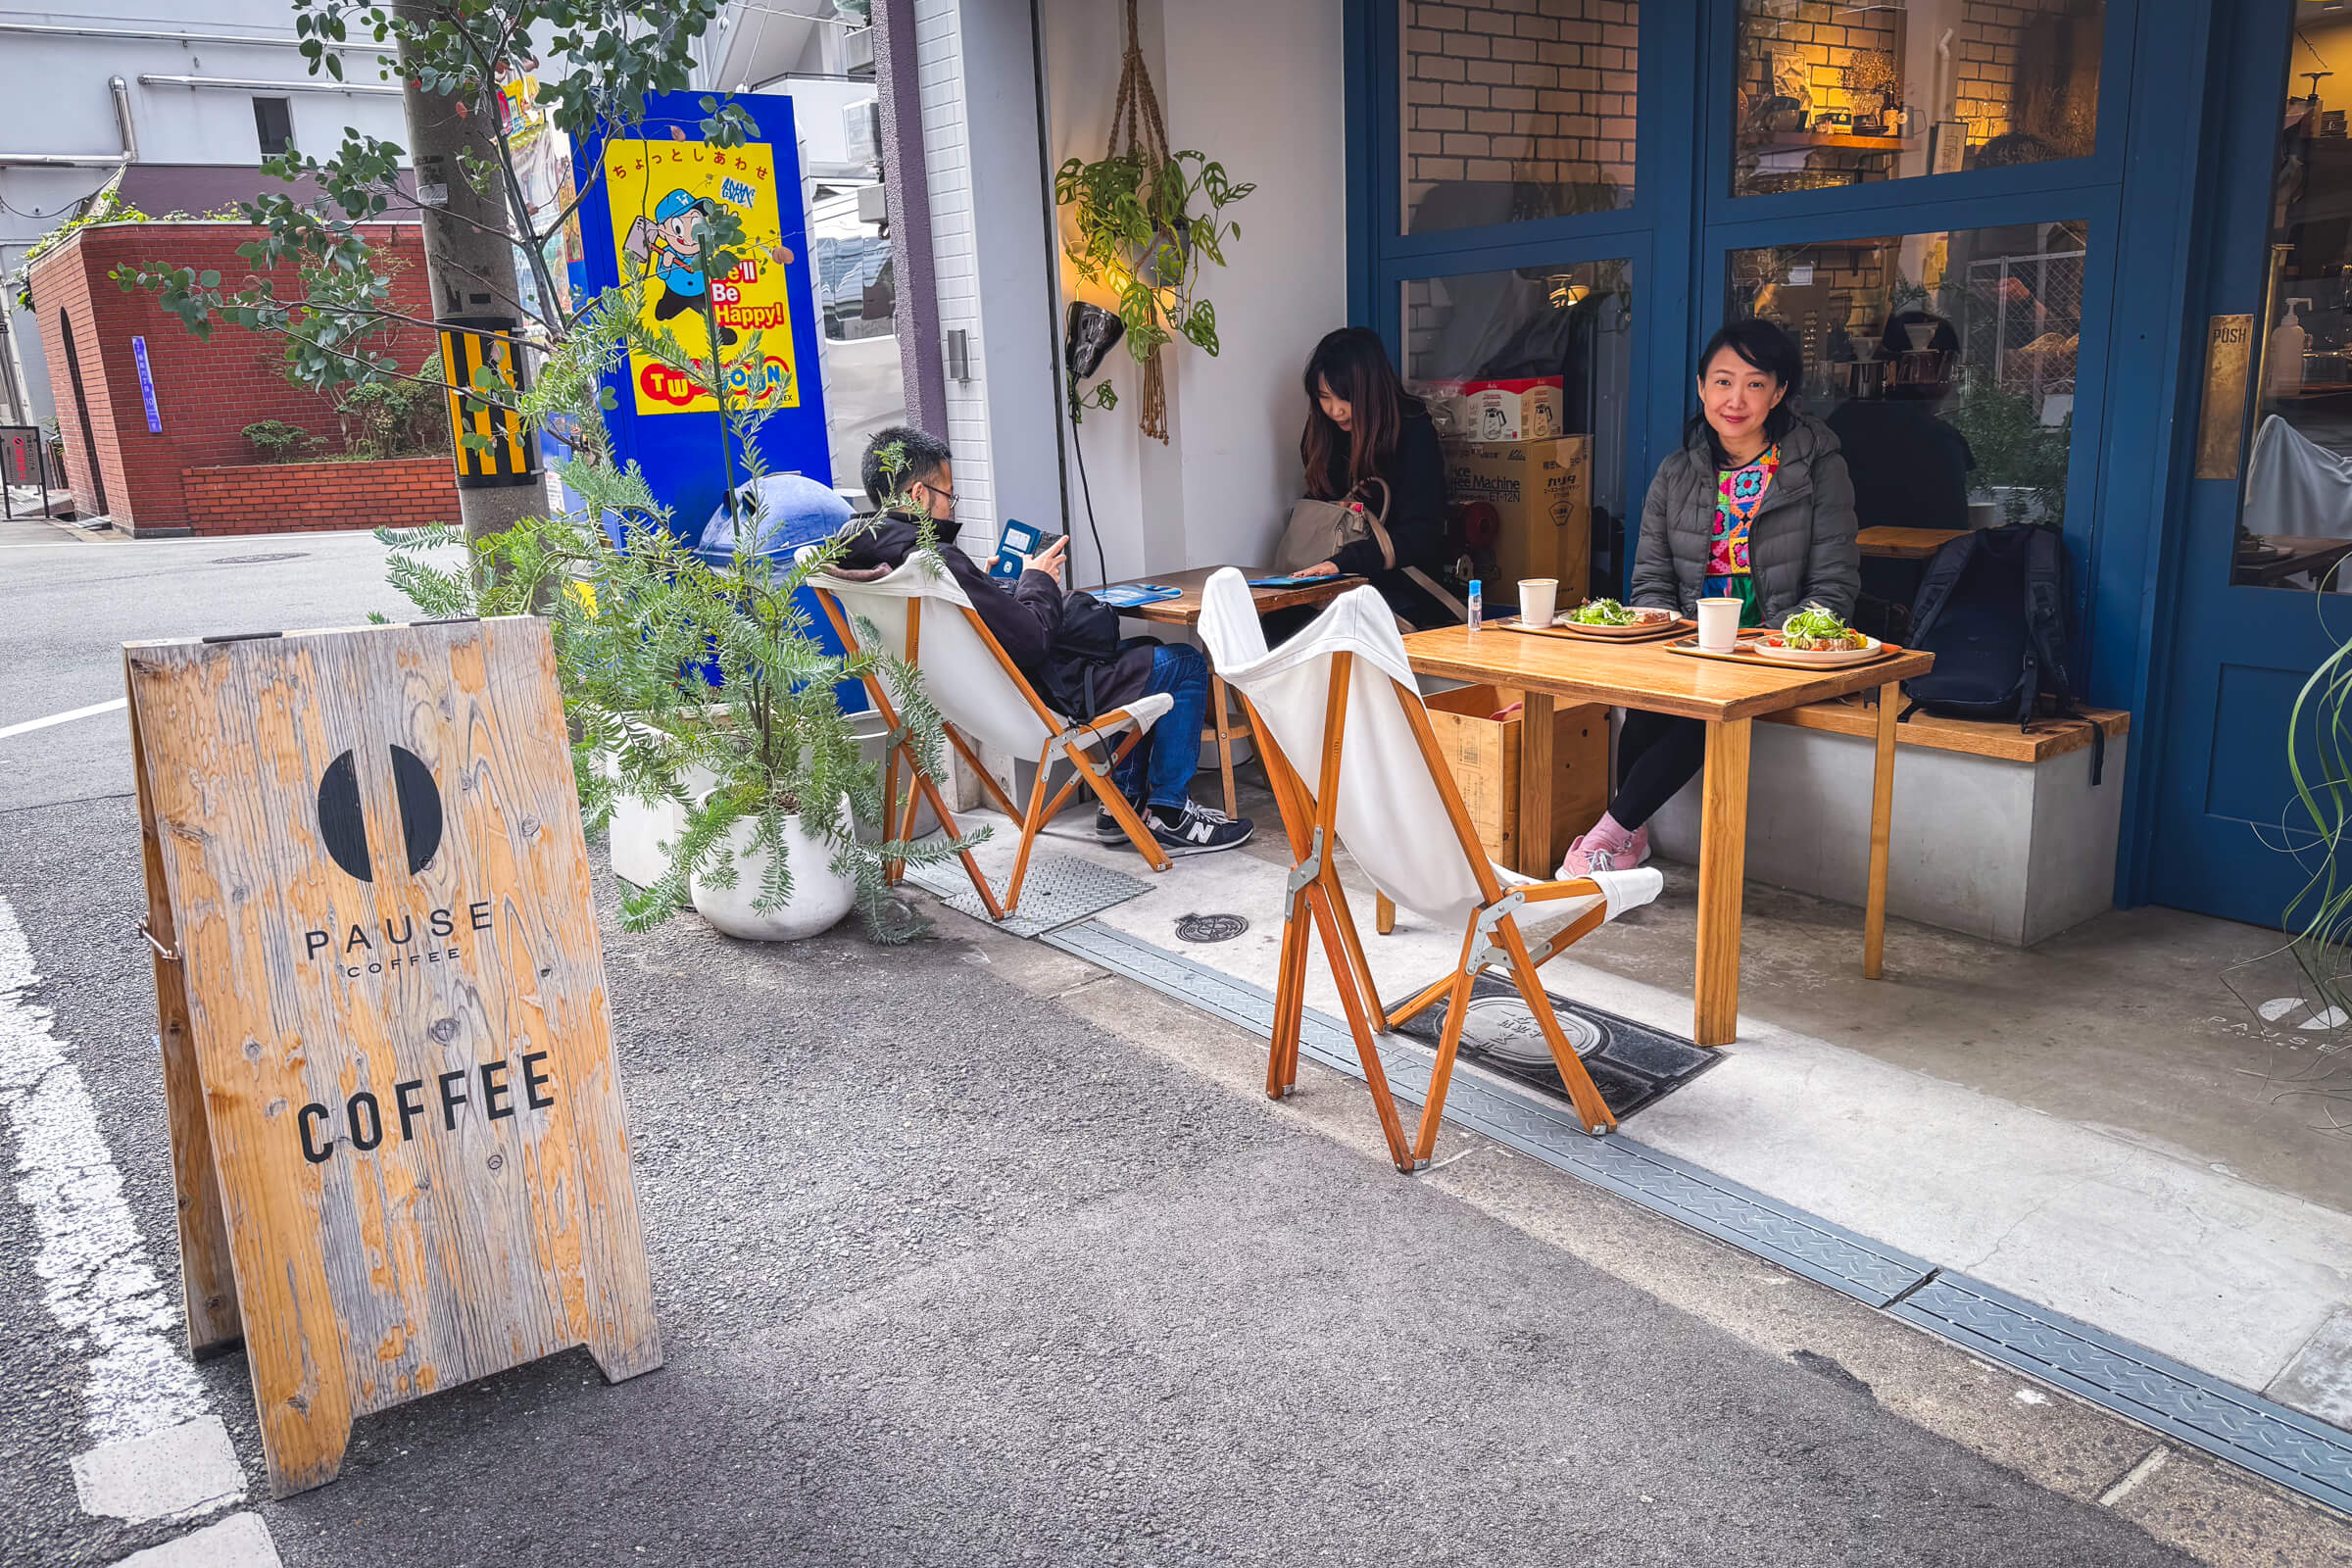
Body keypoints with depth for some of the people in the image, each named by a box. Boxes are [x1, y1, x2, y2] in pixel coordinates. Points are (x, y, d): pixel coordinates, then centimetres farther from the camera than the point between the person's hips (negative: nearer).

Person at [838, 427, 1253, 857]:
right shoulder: (936, 560, -31)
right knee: (1185, 665, 4)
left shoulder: (863, 552, -1)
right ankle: (1167, 815, 12)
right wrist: (1038, 581, -9)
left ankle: (1125, 800, 29)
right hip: (1041, 696, -11)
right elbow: (1031, 641, -26)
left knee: (1140, 652, 30)